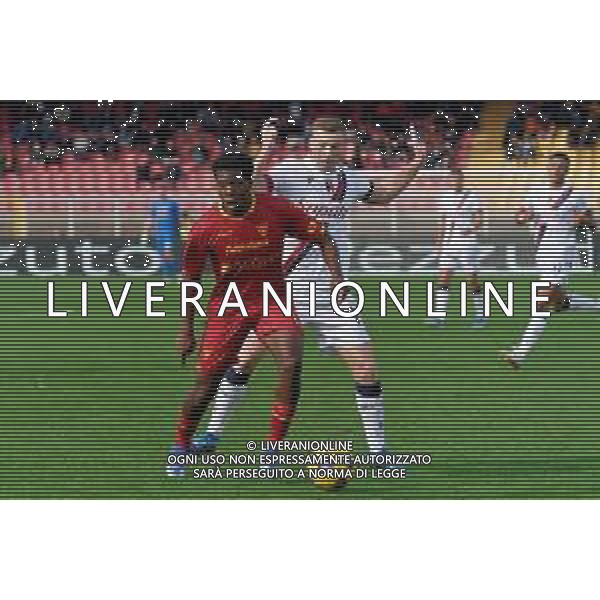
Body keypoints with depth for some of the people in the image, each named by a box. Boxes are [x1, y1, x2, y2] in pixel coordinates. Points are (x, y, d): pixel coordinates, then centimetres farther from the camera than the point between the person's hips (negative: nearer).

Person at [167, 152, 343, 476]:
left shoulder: (276, 210, -11)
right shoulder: (207, 226, -12)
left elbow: (322, 239, 0)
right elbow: (190, 280, -1)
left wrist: (336, 278, -13)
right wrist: (187, 330, -1)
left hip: (273, 302, 0)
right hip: (228, 305, 0)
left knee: (291, 364, -22)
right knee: (208, 380, -1)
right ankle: (180, 446, 25)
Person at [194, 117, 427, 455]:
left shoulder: (350, 180, 7)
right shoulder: (290, 173, -9)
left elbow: (384, 193, 28)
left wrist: (415, 163, 15)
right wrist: (265, 155, -41)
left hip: (333, 292, 3)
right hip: (286, 286, -3)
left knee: (365, 367, -4)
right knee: (245, 359, 1)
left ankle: (377, 448, 5)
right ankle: (213, 433, 16)